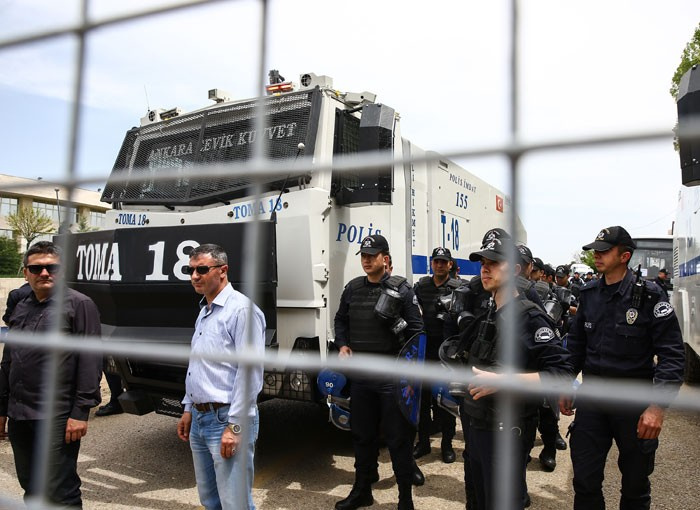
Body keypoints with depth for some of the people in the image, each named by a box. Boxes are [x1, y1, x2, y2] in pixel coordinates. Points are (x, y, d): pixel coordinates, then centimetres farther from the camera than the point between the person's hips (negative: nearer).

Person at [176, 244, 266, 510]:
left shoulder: (241, 309, -16)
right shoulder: (204, 311, 14)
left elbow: (249, 372, -20)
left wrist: (235, 426, -21)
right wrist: (188, 410, 19)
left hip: (226, 420, -9)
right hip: (200, 418, 9)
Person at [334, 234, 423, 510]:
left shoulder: (401, 288, -5)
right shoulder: (352, 288, 8)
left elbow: (416, 329, -5)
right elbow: (340, 320, 20)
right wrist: (343, 346, 4)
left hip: (392, 373, -5)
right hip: (359, 373, 5)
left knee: (398, 438, 4)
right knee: (361, 435, 18)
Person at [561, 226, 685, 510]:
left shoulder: (649, 296, -11)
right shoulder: (589, 294, 3)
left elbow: (672, 355, -12)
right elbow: (576, 344, 12)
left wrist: (658, 405, -20)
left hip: (635, 403, -3)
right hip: (592, 399, 3)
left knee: (635, 485, 15)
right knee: (585, 480, 8)